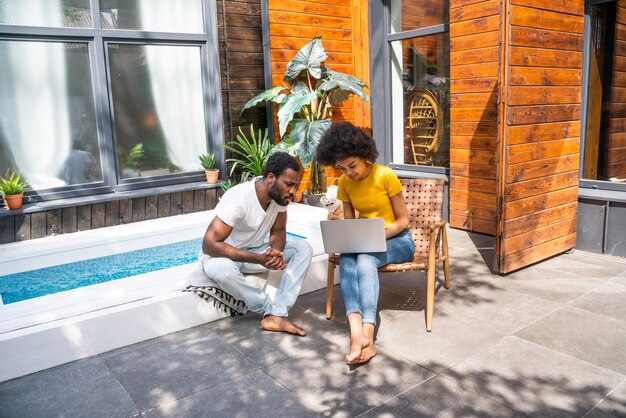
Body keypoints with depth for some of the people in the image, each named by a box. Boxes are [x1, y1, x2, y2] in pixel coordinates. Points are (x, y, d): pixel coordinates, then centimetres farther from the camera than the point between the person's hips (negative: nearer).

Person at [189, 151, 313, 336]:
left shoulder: (280, 193, -12)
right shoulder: (238, 198, -30)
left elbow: (278, 231, 0)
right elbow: (209, 244, -32)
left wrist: (275, 252, -25)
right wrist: (258, 259, -36)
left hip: (255, 250, 6)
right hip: (225, 254, -6)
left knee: (303, 248, -14)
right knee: (219, 269, -40)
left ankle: (276, 316, -24)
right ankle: (273, 310, -18)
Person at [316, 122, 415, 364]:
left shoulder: (386, 176, -15)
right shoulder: (345, 183, 0)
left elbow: (403, 220, -10)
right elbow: (348, 223, 4)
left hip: (397, 240, -4)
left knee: (365, 259, -37)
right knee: (346, 260, -32)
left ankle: (366, 333, -44)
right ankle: (357, 330, -48)